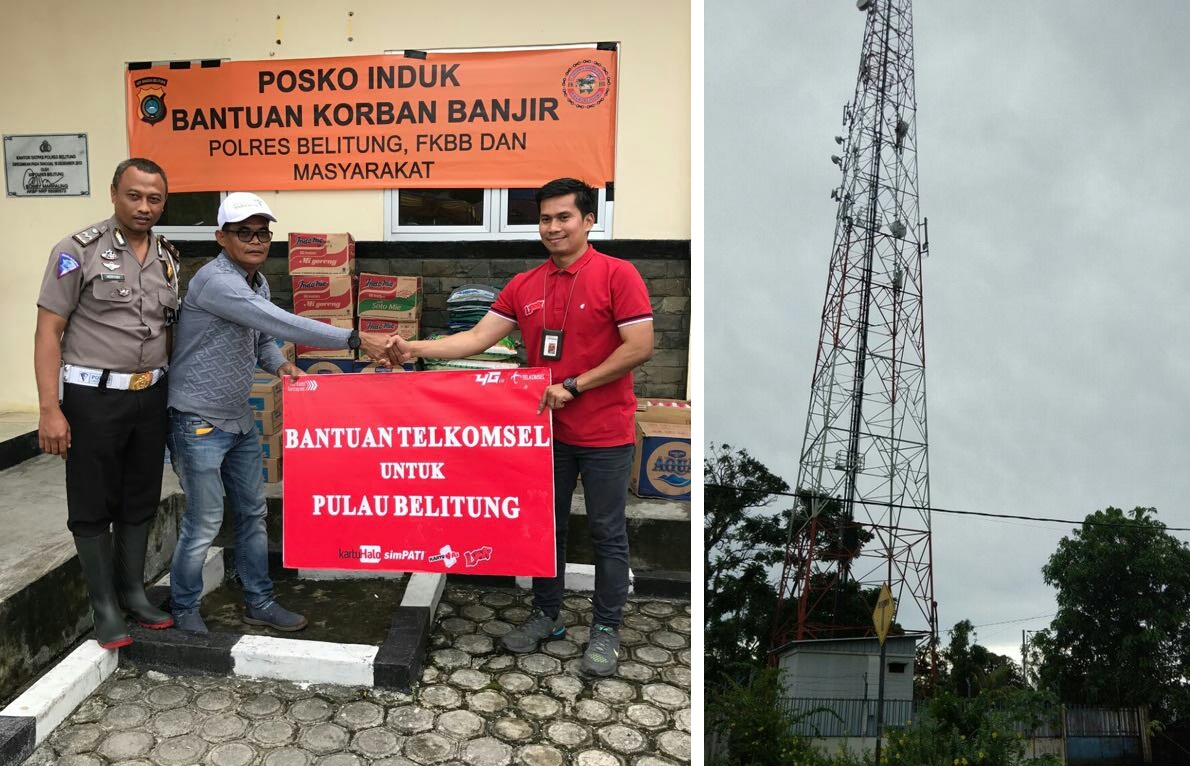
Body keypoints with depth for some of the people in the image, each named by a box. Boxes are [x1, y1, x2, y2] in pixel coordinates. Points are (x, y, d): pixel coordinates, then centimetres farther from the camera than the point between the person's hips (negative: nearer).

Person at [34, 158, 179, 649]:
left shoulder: (168, 258, 8)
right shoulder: (79, 251, -9)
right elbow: (48, 333, -10)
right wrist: (50, 409, -16)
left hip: (150, 396, 5)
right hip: (93, 397, -5)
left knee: (141, 501, 14)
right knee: (93, 506, 6)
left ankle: (133, 591, 29)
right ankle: (104, 606, 18)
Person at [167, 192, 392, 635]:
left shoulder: (258, 282, 7)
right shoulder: (216, 281, -22)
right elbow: (283, 324, -32)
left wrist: (278, 364, -4)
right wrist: (356, 340, -33)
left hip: (240, 419, 9)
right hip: (199, 421, -9)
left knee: (252, 515, 14)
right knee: (204, 523, 1)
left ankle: (259, 603, 27)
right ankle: (184, 608, 22)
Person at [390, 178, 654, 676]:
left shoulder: (617, 275, -10)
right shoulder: (523, 286, 6)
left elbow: (640, 346, -15)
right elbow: (477, 338, 3)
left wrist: (572, 386, -17)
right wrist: (417, 348, -11)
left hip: (604, 433, -5)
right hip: (547, 429, 5)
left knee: (607, 533, 6)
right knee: (546, 526, 16)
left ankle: (606, 629, 21)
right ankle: (546, 615, 32)